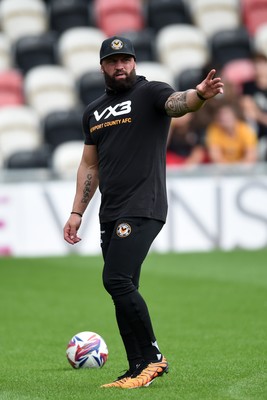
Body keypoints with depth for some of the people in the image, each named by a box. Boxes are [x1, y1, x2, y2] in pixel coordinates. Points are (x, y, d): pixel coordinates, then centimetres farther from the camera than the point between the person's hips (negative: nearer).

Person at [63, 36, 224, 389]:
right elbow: (90, 165, 24)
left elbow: (177, 103, -24)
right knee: (123, 291, 7)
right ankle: (139, 371, 13)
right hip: (110, 214, 7)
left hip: (143, 209, -7)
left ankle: (152, 357, -7)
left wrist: (199, 95, -46)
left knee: (117, 281, -19)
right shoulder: (93, 112, 19)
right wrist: (77, 212, 18)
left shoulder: (150, 93, -2)